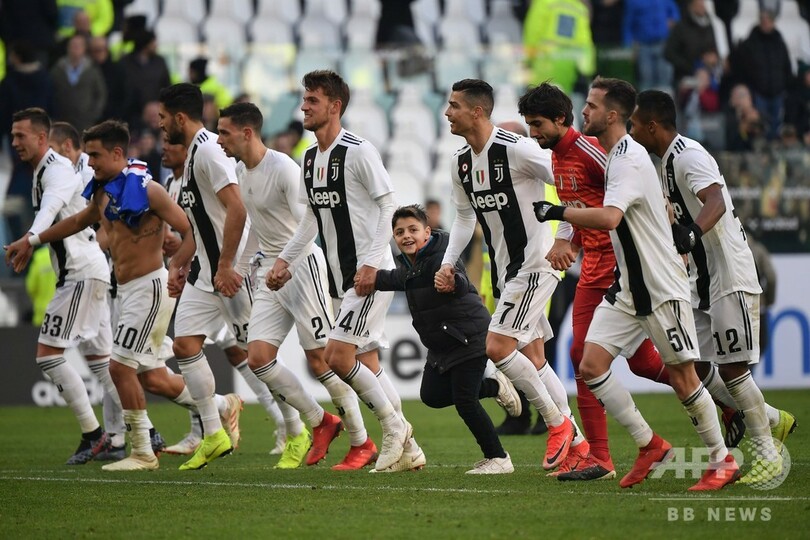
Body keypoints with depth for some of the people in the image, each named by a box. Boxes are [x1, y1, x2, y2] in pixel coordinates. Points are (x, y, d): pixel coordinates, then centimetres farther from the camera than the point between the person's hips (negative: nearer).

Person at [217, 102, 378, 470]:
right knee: (258, 358, -3)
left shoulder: (283, 168, -17)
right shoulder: (240, 172, 8)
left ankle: (362, 444, 5)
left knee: (321, 360, -7)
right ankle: (320, 423, 13)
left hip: (302, 264, -8)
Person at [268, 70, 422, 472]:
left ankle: (393, 425, 0)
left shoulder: (358, 152, -13)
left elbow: (389, 205, -15)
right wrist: (285, 259, 13)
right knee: (366, 362, 8)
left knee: (337, 355, -16)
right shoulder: (310, 159, 13)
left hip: (371, 272, -9)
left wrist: (370, 264, -21)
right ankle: (407, 449, 15)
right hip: (342, 276, 9)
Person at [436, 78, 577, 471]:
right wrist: (448, 263, 10)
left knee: (497, 346, -17)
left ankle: (558, 424, -2)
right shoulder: (461, 162, 7)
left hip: (534, 264, -9)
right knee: (532, 357, 11)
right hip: (505, 269, 9)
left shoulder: (515, 149, -19)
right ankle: (577, 443, 19)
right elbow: (464, 216, 20)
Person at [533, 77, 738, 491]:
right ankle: (649, 445, 6)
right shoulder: (614, 156, 12)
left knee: (682, 379, -1)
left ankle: (722, 461, 13)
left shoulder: (629, 160, -19)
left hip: (661, 288, -9)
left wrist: (557, 212, -25)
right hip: (627, 287, 9)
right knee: (591, 365, -4)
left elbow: (608, 218, -35)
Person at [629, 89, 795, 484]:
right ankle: (770, 418, 22)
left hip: (730, 277, -10)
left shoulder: (688, 156, -17)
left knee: (731, 368, -7)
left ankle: (769, 455, 3)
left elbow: (715, 202, -35)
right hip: (703, 281, 10)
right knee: (694, 369, 8)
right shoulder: (668, 161, 14)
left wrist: (692, 232, -51)